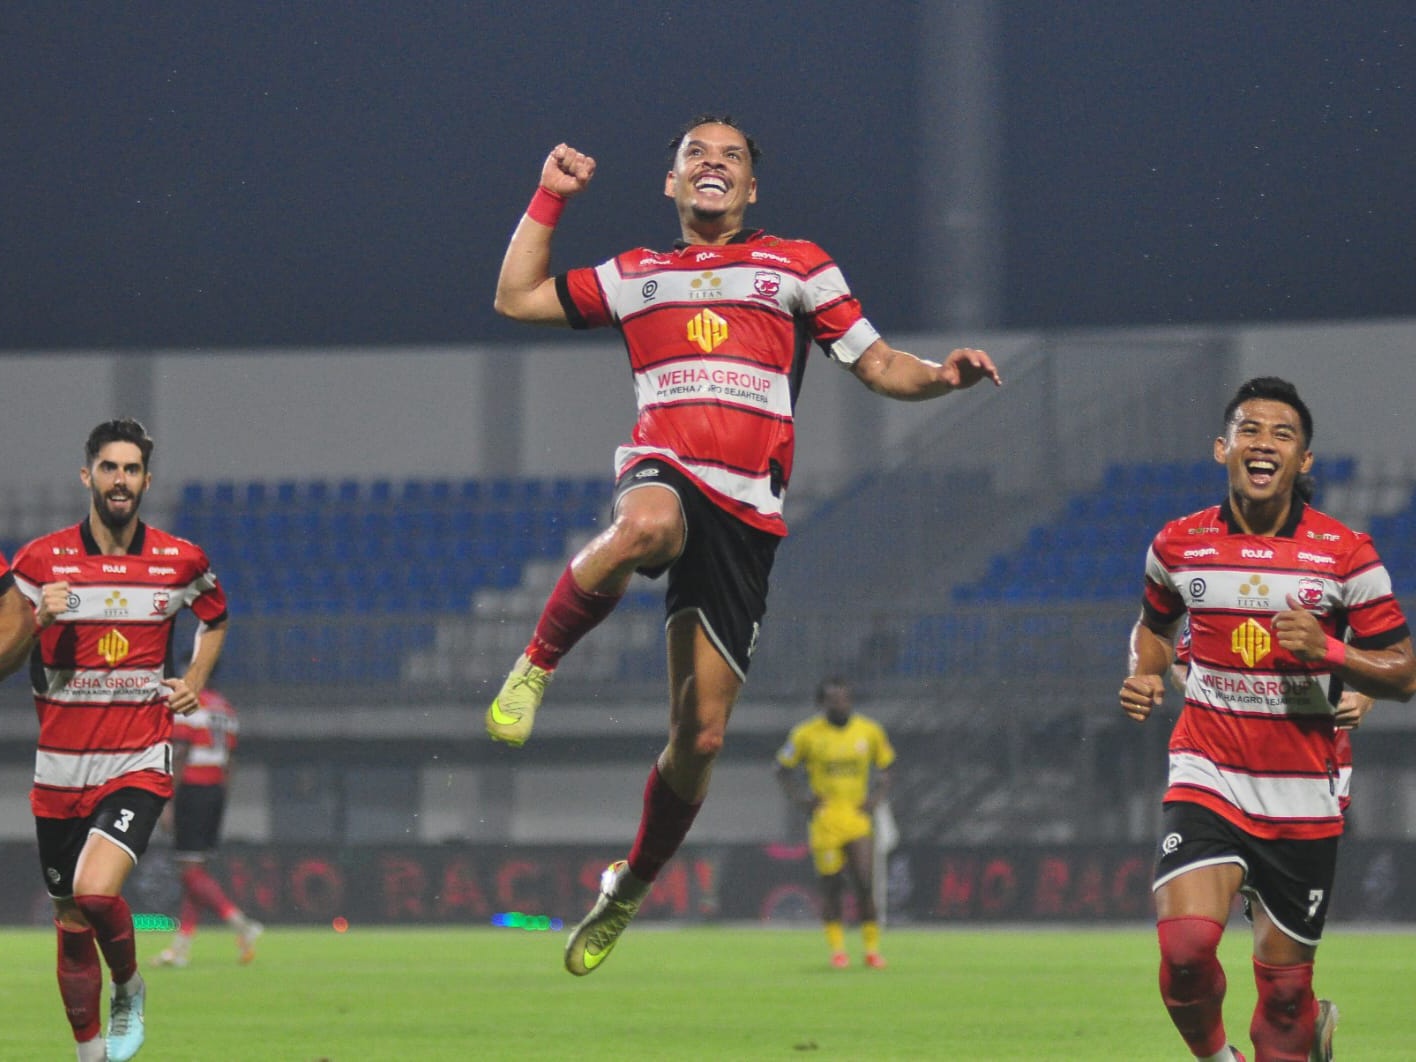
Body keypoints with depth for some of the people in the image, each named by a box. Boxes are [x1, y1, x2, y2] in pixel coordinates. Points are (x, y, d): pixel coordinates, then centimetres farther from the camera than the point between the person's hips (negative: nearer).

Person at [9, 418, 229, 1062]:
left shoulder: (181, 562, 2)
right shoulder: (41, 559, 0)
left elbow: (215, 619, 24)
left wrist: (194, 682, 8)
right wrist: (40, 619, -15)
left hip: (139, 765, -2)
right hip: (61, 768, 2)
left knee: (96, 892, -24)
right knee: (70, 925, 7)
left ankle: (129, 989, 4)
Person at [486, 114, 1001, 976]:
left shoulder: (796, 267, 19)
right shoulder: (637, 276, 22)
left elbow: (879, 366, 17)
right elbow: (517, 298, 24)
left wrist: (943, 376, -3)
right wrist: (550, 199, 19)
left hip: (745, 510, 1)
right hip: (665, 474, -1)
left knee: (701, 735, -3)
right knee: (646, 527, -43)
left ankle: (626, 894, 17)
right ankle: (536, 667, -23)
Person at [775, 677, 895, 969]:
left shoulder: (869, 731, 5)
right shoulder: (806, 734, -1)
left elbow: (885, 767, 18)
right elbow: (784, 768, 10)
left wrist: (876, 797, 3)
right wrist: (800, 797, -4)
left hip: (858, 816, 1)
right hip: (824, 820, -1)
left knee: (864, 884, -6)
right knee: (831, 886, -1)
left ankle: (872, 948, 3)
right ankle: (837, 948, 9)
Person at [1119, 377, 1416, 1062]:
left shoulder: (1347, 555, -4)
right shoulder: (1179, 545, 3)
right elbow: (1154, 626, 24)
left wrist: (1326, 650, -17)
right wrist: (1145, 676, 2)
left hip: (1303, 800, 0)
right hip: (1207, 778, 0)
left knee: (1285, 991, 4)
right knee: (1186, 946, -21)